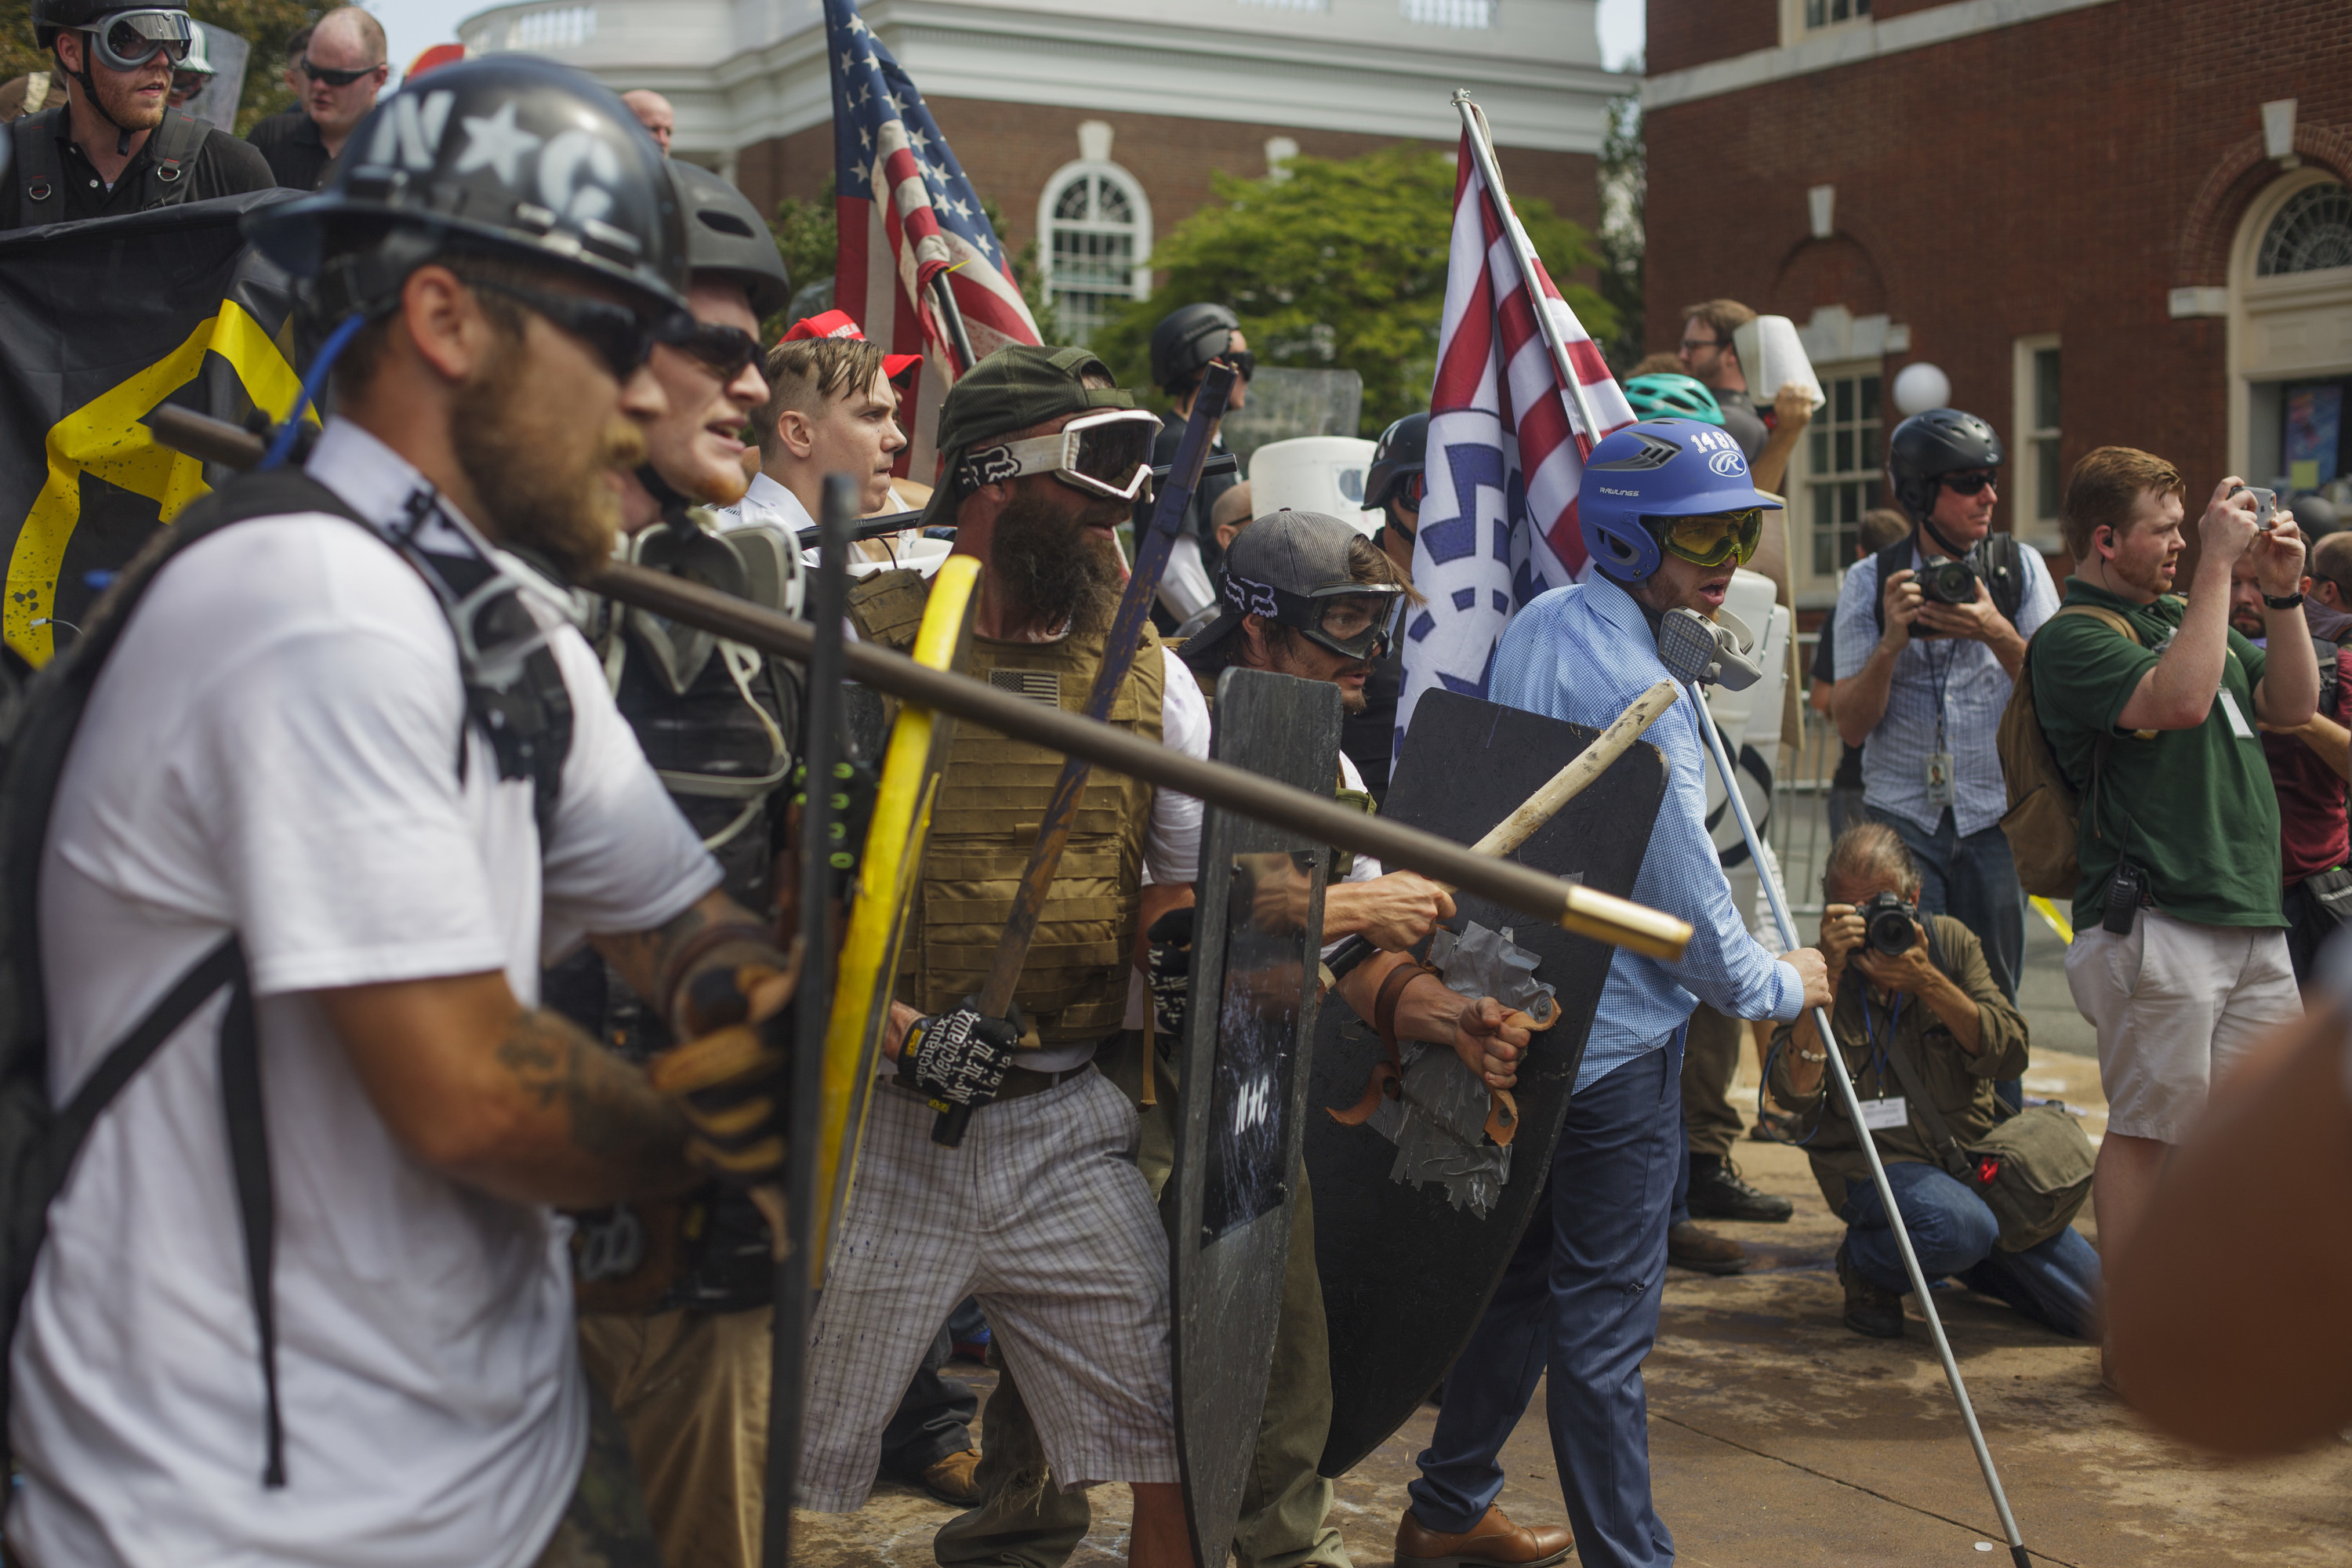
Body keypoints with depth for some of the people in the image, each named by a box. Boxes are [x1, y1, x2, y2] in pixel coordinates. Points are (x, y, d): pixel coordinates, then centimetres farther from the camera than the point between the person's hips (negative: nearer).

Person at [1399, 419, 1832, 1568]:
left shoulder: (1532, 628, 7)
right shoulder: (1638, 690, -21)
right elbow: (1681, 901, -17)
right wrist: (1780, 986, -1)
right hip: (1615, 1038, -9)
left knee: (1520, 1277, 19)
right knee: (1604, 1321, -2)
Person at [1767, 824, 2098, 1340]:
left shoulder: (1951, 942, 2)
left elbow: (2010, 1054, -8)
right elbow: (1794, 1091, -21)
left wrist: (1928, 982, -21)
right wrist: (1831, 973, -27)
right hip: (1876, 1161, -4)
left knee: (2096, 1306, -1)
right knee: (1960, 1225, -37)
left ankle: (1966, 1266, 24)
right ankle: (1864, 1264, -5)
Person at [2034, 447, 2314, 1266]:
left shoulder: (2185, 614, 20)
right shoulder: (2072, 638, -6)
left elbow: (2293, 705, 17)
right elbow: (2182, 698, -23)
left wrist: (2282, 592, 5)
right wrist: (2217, 562, -18)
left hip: (2253, 919, 8)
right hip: (2155, 925, -8)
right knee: (2148, 1129, -3)